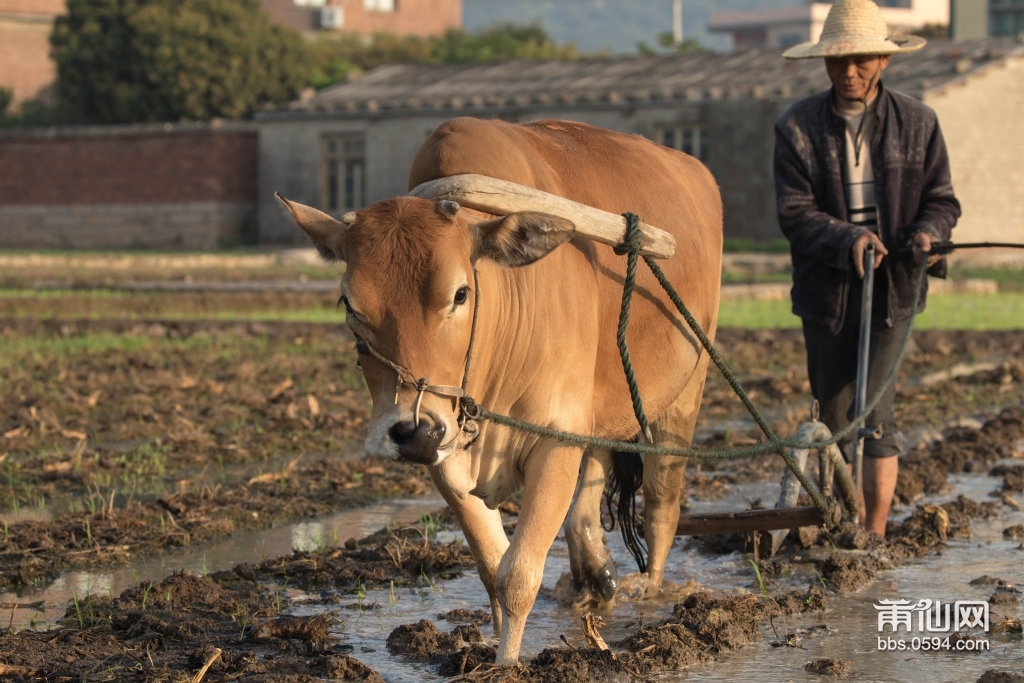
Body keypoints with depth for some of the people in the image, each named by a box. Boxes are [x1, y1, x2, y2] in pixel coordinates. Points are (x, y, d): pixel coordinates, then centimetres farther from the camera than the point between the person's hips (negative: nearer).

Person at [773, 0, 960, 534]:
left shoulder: (917, 122, 2)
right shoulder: (798, 127, -1)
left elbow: (941, 198, 6)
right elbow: (794, 211, -7)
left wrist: (928, 231, -17)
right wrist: (849, 239, -24)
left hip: (891, 289, -1)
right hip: (826, 290, 1)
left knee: (874, 412, -11)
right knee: (834, 418, 9)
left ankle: (875, 536, -4)